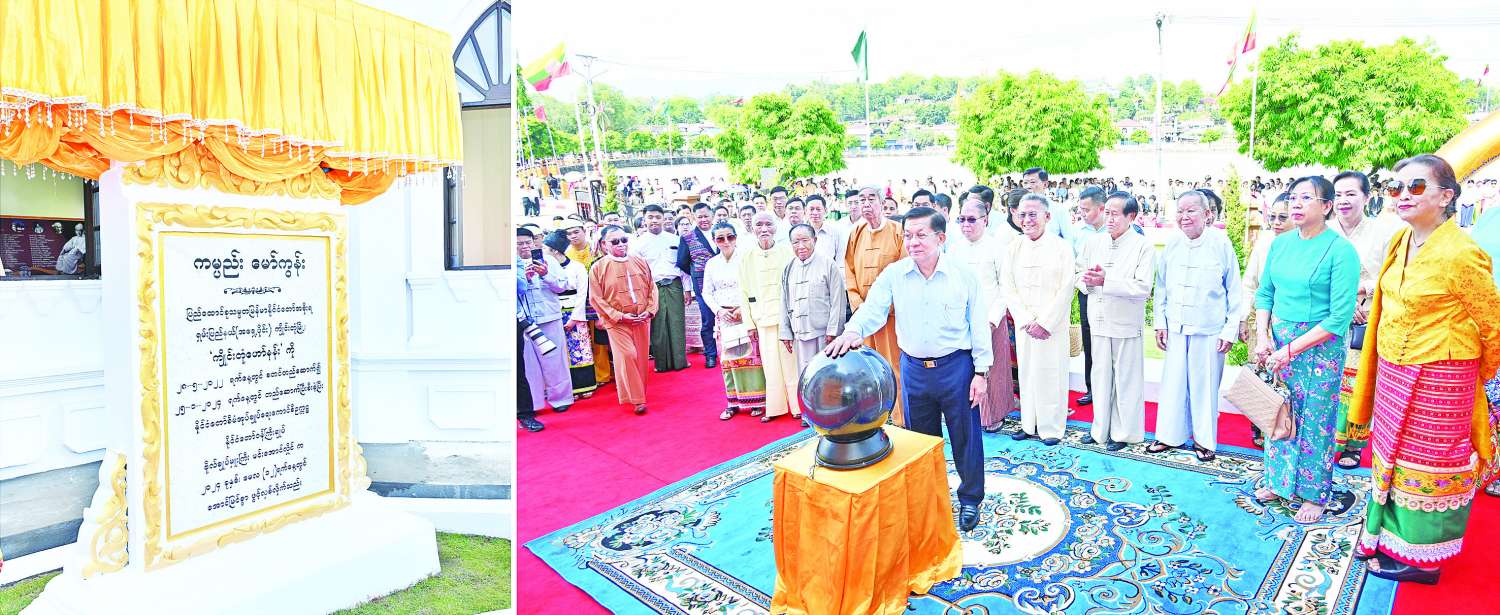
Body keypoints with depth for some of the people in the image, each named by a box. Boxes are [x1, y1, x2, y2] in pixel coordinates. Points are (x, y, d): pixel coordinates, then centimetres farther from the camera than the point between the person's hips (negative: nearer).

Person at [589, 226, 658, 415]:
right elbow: (596, 298, -7)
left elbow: (652, 288, 9)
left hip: (642, 320, 4)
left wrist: (649, 311, -5)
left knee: (641, 357, 10)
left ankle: (640, 392, 27)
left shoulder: (640, 262, 5)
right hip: (617, 322, -4)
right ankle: (636, 399, -5)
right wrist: (619, 316, -13)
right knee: (627, 355, -14)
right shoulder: (599, 267, -5)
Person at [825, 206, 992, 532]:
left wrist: (980, 371, -4)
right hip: (913, 368, 2)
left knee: (966, 437, 10)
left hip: (956, 367, -2)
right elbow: (872, 309, -9)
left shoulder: (963, 275, -6)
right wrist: (853, 331, -31)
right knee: (922, 437, 16)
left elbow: (979, 326, -2)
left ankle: (970, 499, 31)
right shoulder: (893, 275, -3)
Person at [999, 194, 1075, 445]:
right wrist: (1027, 320, -7)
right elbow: (1007, 288, 2)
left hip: (1053, 325, -3)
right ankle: (1029, 424, 20)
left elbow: (1066, 290, -7)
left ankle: (1051, 427, 14)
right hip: (1024, 325, 3)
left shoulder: (1061, 247, -3)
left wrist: (1045, 322, -12)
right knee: (1027, 372, 8)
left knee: (1052, 373, 1)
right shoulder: (1013, 248, 5)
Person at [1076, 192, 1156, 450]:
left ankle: (1123, 432, 20)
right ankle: (1101, 428, 26)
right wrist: (1087, 280, -13)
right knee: (1101, 376, 13)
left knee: (1126, 379, 6)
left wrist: (1105, 281, -21)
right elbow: (1081, 278, 10)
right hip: (1099, 320, 4)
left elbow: (1143, 287, -16)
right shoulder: (1092, 242, 5)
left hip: (1126, 323, -4)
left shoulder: (1143, 246, -8)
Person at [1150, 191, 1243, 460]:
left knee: (1205, 385, 6)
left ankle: (1204, 439, 21)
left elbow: (1234, 291, -2)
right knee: (1173, 382, 9)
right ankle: (1171, 435, 22)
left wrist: (1230, 330, -3)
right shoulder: (1171, 246, 3)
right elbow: (1161, 288, 11)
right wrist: (1159, 323, 9)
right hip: (1176, 328, 3)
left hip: (1209, 330, -3)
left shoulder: (1221, 244, -6)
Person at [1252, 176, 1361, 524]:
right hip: (1278, 341, 5)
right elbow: (1264, 293, 8)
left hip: (1319, 346, -5)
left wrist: (1291, 349, -18)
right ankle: (1279, 482, 31)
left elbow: (1340, 317, -17)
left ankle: (1314, 494, 24)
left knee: (1315, 421, 7)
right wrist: (1263, 337, -6)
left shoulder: (1341, 250, -13)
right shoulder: (1280, 243, 4)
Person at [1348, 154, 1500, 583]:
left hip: (1438, 380, -7)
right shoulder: (1399, 243, 3)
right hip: (1393, 372, 7)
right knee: (1391, 454, 17)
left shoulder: (1461, 254, -18)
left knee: (1426, 463, 6)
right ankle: (1388, 534, 33)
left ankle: (1421, 557, 22)